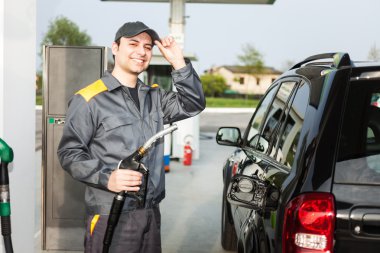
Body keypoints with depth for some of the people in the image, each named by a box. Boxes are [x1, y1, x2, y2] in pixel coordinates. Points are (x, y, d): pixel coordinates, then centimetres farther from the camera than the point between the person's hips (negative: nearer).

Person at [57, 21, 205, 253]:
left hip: (151, 212, 6)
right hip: (111, 215, -6)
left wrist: (179, 64, -4)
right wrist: (106, 177, -22)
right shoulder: (89, 99, -6)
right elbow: (69, 152, -8)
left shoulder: (155, 97, 14)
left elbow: (193, 105, 5)